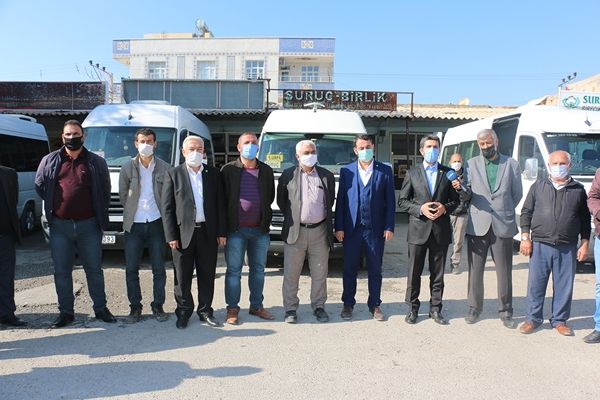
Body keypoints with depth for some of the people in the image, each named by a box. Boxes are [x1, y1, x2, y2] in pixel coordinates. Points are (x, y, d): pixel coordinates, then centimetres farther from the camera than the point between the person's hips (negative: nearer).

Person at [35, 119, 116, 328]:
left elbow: (105, 191, 8)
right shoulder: (50, 161, 7)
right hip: (60, 226, 2)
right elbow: (39, 186, 17)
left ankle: (101, 308, 20)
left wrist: (100, 213, 4)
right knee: (61, 271, 8)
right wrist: (53, 205, 11)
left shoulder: (96, 162, 3)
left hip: (88, 225, -1)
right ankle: (66, 312, 21)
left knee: (94, 269, 7)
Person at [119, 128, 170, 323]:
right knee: (131, 269, 5)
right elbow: (123, 195, 10)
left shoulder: (164, 168, 0)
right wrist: (131, 213, 9)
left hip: (156, 223, -1)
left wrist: (163, 215, 4)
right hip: (134, 225, 1)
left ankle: (158, 306, 18)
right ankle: (135, 307, 19)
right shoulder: (127, 168, 3)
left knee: (159, 269, 6)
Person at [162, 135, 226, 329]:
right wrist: (171, 236, -8)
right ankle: (184, 312, 23)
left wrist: (221, 232, 2)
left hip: (208, 233, 2)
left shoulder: (214, 174, 8)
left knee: (207, 275, 10)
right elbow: (166, 207, -2)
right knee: (182, 277, 7)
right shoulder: (173, 174, 2)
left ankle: (205, 310, 25)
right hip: (183, 233, -2)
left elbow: (220, 204, 7)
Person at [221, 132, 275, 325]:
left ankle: (256, 306, 25)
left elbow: (270, 196, 14)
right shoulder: (228, 170, 0)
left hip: (260, 229, 3)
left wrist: (263, 217, 7)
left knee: (258, 269, 12)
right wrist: (229, 221, -1)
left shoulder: (266, 170, 9)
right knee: (234, 270, 3)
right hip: (236, 229, -3)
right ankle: (232, 309, 15)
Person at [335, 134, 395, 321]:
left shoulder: (385, 171, 4)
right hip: (351, 228, 0)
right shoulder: (346, 171, 5)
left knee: (375, 270, 9)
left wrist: (389, 227, -5)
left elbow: (390, 201, 2)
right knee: (350, 269, 9)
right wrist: (339, 227, -3)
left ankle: (374, 305, 22)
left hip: (375, 229, 0)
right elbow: (340, 200, 3)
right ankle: (348, 304, 22)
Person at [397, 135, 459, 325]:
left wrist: (445, 208, -11)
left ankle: (435, 309, 22)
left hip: (441, 230, 1)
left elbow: (455, 200, 9)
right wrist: (420, 208, -13)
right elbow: (402, 202, 2)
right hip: (418, 229, -1)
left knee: (438, 274, 10)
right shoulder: (412, 173, 5)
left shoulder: (448, 173, 7)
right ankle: (413, 308, 18)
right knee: (414, 273, 6)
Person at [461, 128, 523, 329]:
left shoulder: (511, 164, 7)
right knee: (475, 270, 7)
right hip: (478, 225, 1)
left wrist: (504, 212, 10)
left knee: (504, 272, 5)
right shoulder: (471, 164, 8)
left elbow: (517, 194, 10)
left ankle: (505, 312, 18)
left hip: (503, 225, 0)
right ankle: (474, 308, 20)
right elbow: (468, 192, 4)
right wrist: (461, 189, -17)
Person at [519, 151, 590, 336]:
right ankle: (533, 319, 16)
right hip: (540, 245, 0)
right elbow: (526, 213, 6)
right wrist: (525, 238, -2)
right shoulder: (538, 187, 6)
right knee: (535, 284, 4)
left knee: (564, 286, 7)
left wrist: (585, 244, 4)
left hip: (567, 249, 1)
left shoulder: (578, 190, 7)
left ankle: (559, 320, 22)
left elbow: (585, 219, 10)